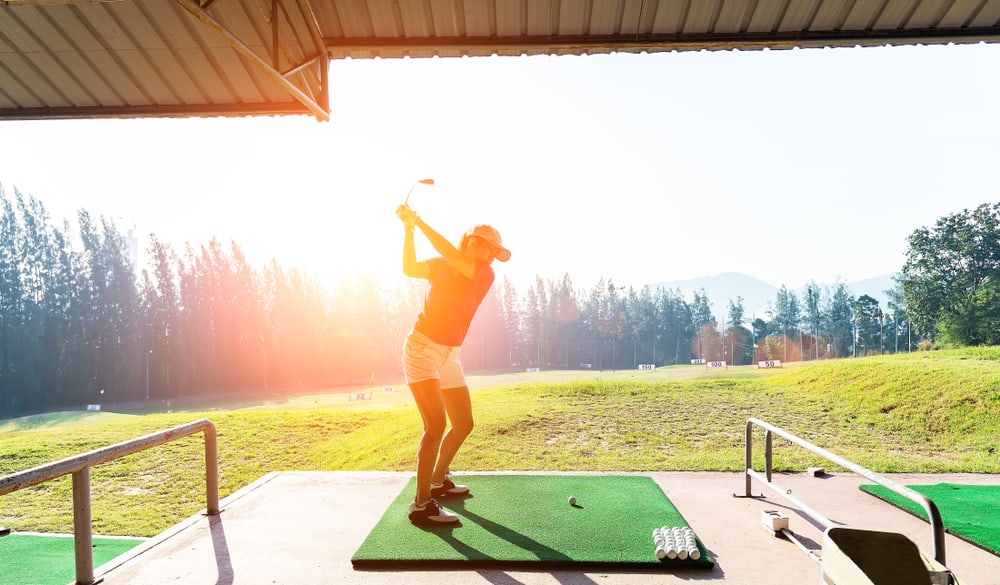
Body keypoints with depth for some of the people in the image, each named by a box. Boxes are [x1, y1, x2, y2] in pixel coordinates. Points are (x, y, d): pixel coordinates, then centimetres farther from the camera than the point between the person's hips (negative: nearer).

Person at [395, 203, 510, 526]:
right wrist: (409, 228, -16)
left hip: (451, 355, 4)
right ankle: (421, 504, -11)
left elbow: (453, 257, -17)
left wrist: (419, 221, -17)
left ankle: (438, 481, 34)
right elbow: (410, 268, -9)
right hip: (422, 348, -4)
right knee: (436, 423, -18)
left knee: (464, 424, 12)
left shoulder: (485, 275, -2)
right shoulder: (441, 266, 2)